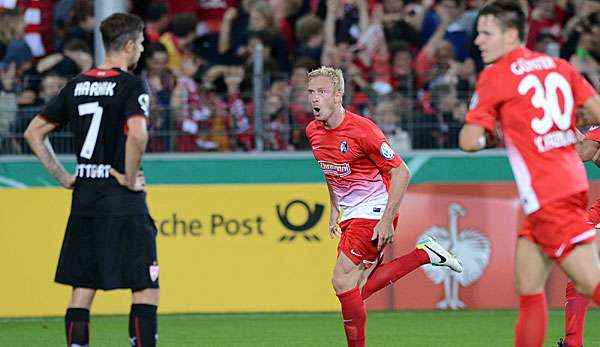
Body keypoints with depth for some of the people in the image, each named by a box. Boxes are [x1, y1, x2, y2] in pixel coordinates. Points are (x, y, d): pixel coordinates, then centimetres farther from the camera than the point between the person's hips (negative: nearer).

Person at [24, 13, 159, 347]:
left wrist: (62, 176, 13)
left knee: (82, 290, 9)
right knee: (146, 290, -2)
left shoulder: (77, 86, 11)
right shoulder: (131, 85, -10)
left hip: (84, 197, 7)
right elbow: (137, 133, -28)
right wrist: (130, 178, -14)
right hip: (124, 205, -7)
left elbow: (34, 131, 14)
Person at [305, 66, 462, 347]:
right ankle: (425, 254, 16)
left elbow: (401, 173, -17)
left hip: (375, 212, -8)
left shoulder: (362, 130, -20)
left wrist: (387, 220, -21)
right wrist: (335, 210, 19)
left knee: (342, 281, -15)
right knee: (358, 289, 3)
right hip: (351, 215, 8)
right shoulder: (313, 132, 3)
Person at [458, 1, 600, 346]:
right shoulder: (557, 66, 12)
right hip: (572, 182, 8)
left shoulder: (495, 76, -6)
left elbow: (469, 142, -8)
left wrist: (490, 137, 13)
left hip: (547, 197, -8)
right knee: (528, 288, 12)